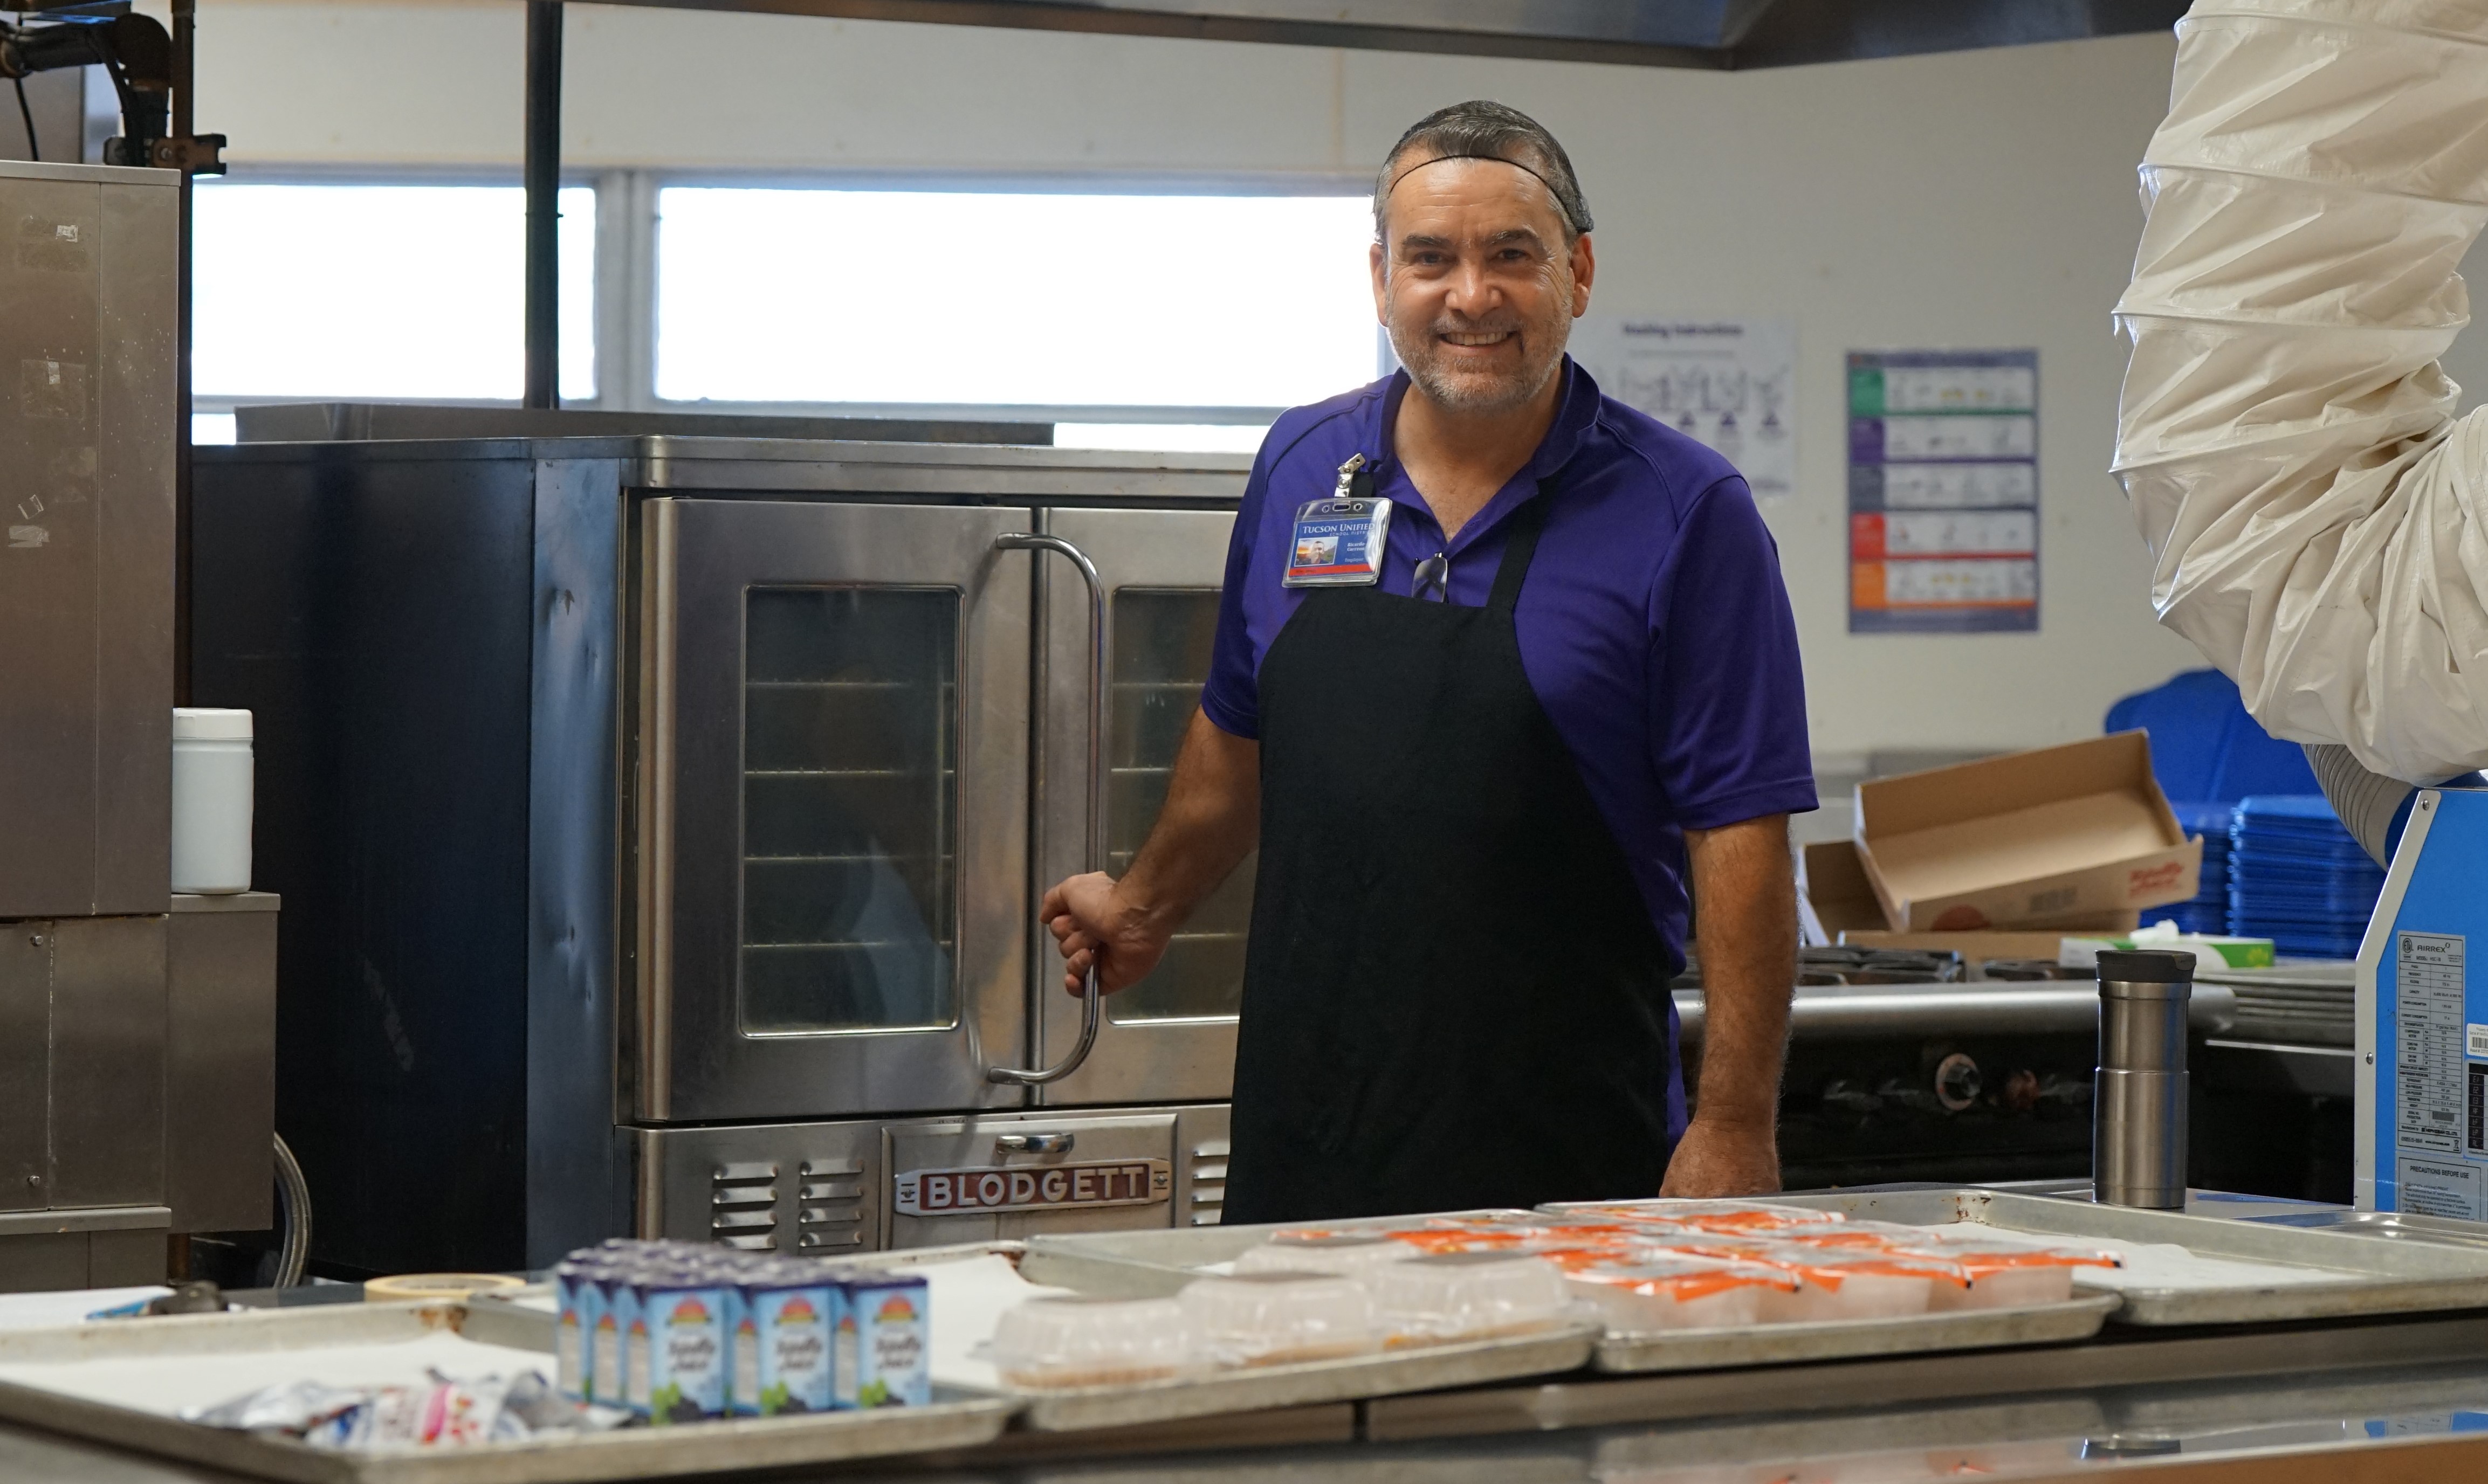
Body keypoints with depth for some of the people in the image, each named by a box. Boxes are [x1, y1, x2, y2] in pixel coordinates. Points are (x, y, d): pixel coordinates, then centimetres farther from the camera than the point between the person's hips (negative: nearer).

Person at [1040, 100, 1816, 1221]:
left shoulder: (1684, 512, -6)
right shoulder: (1300, 467, 8)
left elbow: (1740, 834, -10)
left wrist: (1733, 1129, -15)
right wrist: (1149, 904, 34)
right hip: (1303, 1124, 4)